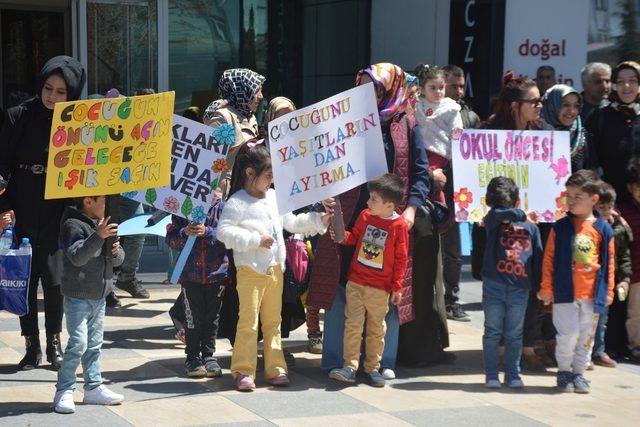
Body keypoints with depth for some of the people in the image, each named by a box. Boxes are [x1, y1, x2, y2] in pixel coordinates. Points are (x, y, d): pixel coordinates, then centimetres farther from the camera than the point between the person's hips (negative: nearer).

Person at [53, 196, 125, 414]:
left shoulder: (100, 224, 13)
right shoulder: (73, 225, -12)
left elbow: (118, 260, 16)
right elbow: (78, 257, -27)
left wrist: (116, 252, -7)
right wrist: (98, 236, -36)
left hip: (99, 296, 8)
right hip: (78, 297, -8)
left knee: (94, 344, 13)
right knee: (78, 343, -12)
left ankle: (94, 388, 21)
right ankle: (64, 391, -4)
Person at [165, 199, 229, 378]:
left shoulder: (221, 206, -1)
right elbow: (170, 239, 2)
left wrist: (207, 232, -22)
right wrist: (185, 233, -17)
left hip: (216, 272, 0)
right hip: (190, 274, 0)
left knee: (212, 316, 9)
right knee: (193, 317, 3)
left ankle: (208, 356, 20)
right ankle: (192, 357, 14)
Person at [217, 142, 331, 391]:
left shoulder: (274, 197, 12)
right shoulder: (237, 202, -10)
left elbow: (292, 222, 22)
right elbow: (224, 232, -20)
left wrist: (320, 220, 13)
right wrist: (255, 240, -21)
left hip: (275, 269, 7)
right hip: (250, 270, -7)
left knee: (273, 321, 12)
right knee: (248, 322, -5)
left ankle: (275, 368, 18)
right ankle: (243, 371, 1)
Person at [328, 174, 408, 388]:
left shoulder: (399, 226, -10)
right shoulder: (365, 216, 1)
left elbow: (401, 259, -6)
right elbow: (353, 237, 16)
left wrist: (397, 287, -5)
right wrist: (341, 235, -7)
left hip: (380, 289, -3)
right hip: (355, 283, 3)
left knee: (376, 328, 9)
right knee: (353, 324, 0)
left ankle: (372, 368, 20)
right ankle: (350, 366, 3)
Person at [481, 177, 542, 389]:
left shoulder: (530, 227, 5)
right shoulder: (493, 221, 1)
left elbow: (538, 257, 8)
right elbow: (497, 214, -25)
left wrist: (539, 286, 6)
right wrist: (521, 215, -14)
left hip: (520, 287, 1)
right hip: (494, 285, -1)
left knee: (514, 334, 9)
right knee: (492, 332, 6)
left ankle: (512, 375, 18)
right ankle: (491, 375, 13)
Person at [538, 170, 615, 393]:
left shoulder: (603, 229, 2)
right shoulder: (560, 227, 0)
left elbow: (609, 262, 7)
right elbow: (549, 258, 2)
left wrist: (608, 291, 5)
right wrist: (546, 288, 0)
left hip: (593, 294, 2)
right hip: (565, 292, -2)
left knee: (586, 336, 10)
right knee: (569, 333, -7)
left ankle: (578, 373, 23)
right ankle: (564, 371, 13)